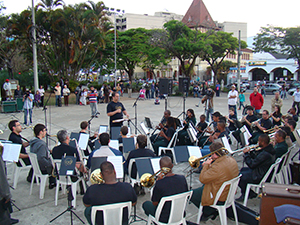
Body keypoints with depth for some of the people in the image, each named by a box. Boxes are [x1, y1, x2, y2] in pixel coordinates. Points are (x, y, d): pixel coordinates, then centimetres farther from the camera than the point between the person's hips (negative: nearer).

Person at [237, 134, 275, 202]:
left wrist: (246, 154, -16)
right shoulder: (269, 149, -1)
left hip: (259, 177, -11)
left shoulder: (265, 154, -33)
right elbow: (257, 158, 11)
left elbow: (251, 165, -27)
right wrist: (250, 152, -1)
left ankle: (245, 195, 17)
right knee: (243, 169, 24)